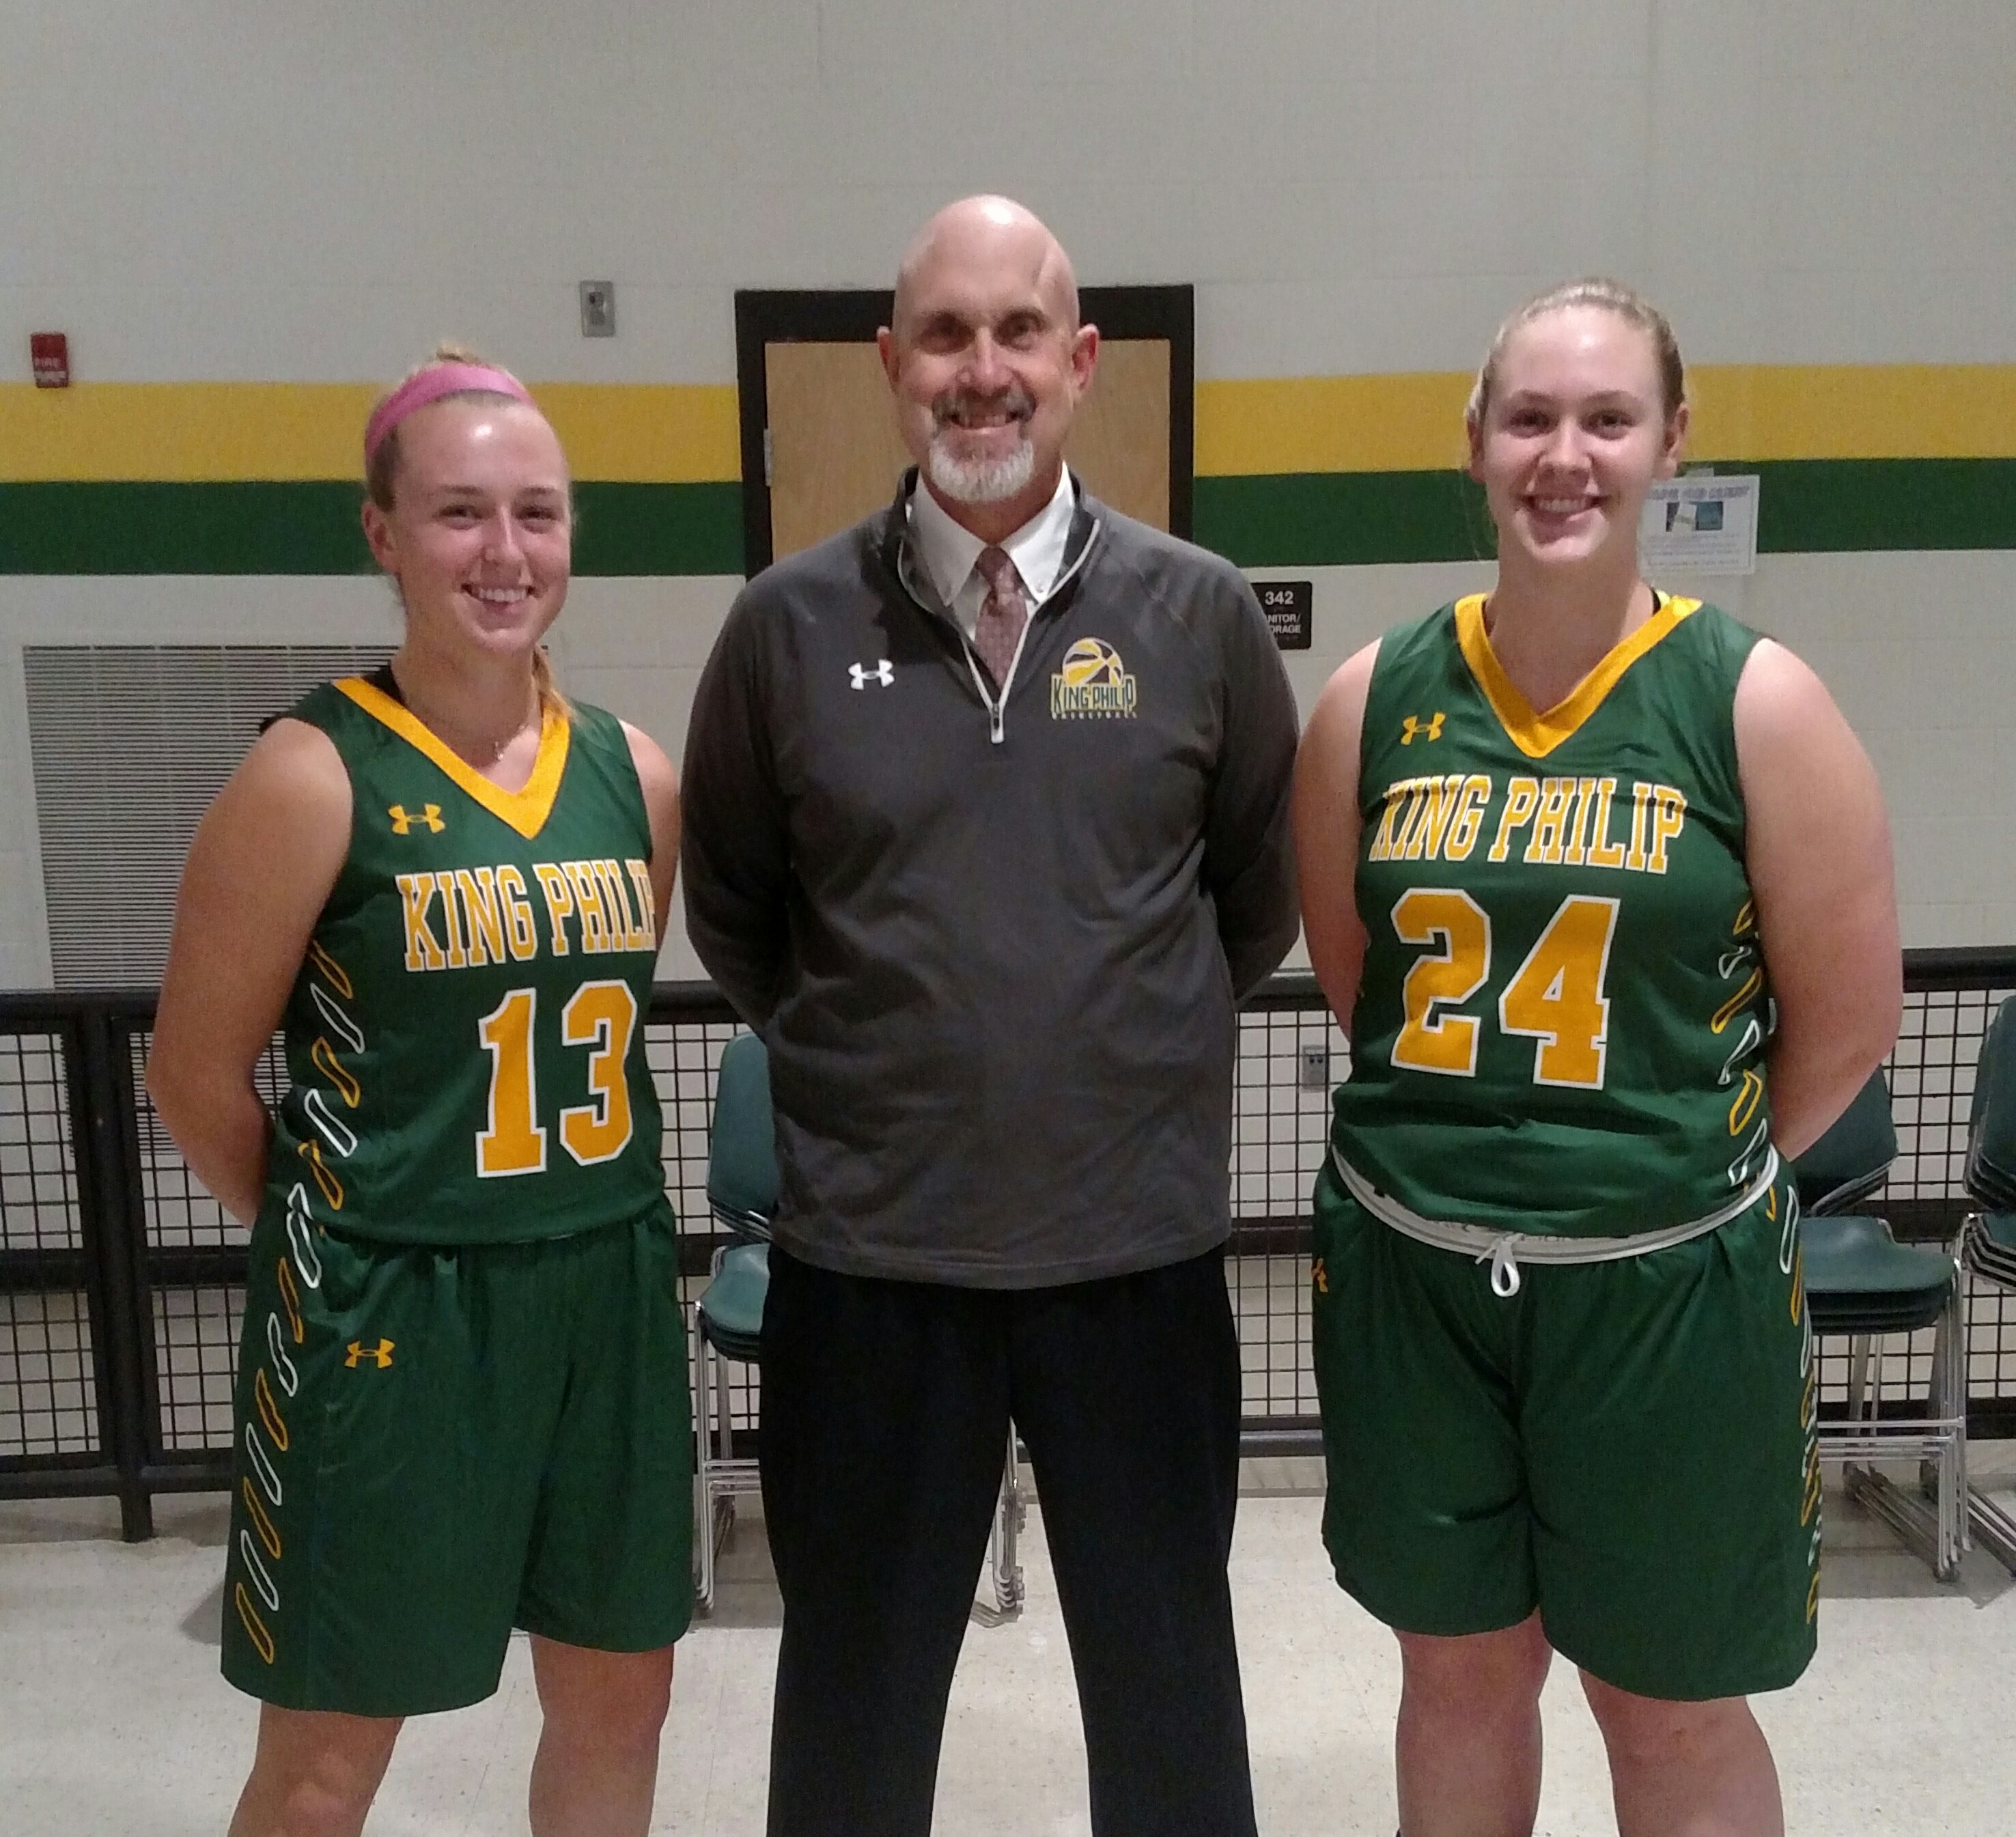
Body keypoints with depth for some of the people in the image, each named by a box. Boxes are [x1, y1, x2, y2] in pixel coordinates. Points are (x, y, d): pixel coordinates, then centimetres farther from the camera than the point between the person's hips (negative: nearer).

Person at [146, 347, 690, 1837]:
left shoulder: (633, 771, 2)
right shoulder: (313, 778, -13)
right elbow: (200, 1075, -6)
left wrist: (572, 1215, 10)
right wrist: (340, 1240, 3)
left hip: (609, 1296, 5)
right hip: (389, 1317, -5)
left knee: (619, 1702, 19)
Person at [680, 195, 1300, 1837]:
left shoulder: (1200, 615, -3)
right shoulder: (791, 624, -4)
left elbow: (1262, 898, 10)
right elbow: (729, 911, 9)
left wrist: (1136, 1048, 9)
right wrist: (860, 1059, 8)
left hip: (1140, 1243, 1)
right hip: (868, 1251, 0)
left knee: (1168, 1674, 19)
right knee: (856, 1679, 19)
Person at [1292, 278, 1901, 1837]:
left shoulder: (1758, 702, -8)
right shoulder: (1376, 699, -1)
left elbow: (1850, 1016, -1)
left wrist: (1682, 1165, 7)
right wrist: (1470, 1139, 11)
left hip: (1663, 1281, -2)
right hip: (1410, 1270, 3)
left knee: (1671, 1703, 14)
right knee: (1460, 1668, 19)